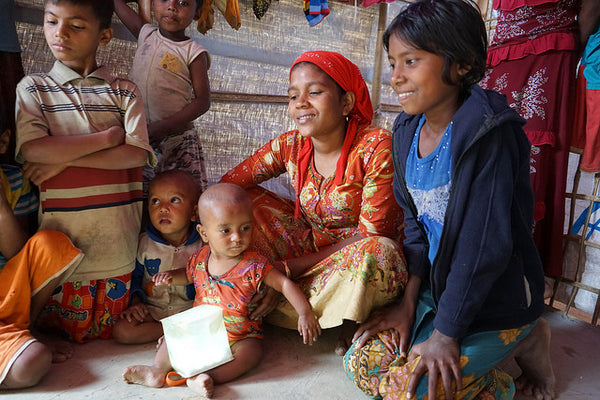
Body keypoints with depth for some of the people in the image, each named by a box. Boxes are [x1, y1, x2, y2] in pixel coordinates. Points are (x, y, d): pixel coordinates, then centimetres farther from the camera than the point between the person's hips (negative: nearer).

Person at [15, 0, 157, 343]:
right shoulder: (33, 88, 7)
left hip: (116, 246, 1)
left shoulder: (123, 92, 7)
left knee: (108, 337, 13)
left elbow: (137, 154, -7)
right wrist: (109, 136, -9)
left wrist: (66, 158, -12)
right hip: (61, 243, 0)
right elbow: (32, 150, -10)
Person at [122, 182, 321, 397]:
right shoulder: (199, 259, -5)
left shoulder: (253, 265, -18)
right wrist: (171, 275, -2)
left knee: (251, 351, -32)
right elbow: (188, 275, 20)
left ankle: (206, 378, -39)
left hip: (240, 336, -5)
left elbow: (284, 284, -16)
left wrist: (304, 313, -28)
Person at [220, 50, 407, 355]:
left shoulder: (377, 146, -20)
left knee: (375, 253, -39)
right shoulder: (290, 146, -7)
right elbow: (225, 189, -2)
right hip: (313, 247, 4)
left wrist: (290, 267, -23)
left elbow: (370, 235, -21)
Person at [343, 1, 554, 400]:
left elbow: (485, 243, -24)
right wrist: (409, 301, -1)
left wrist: (446, 333, -18)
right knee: (362, 362, -1)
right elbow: (416, 223, 4)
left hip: (498, 295, -6)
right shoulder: (407, 131, 0)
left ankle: (523, 342, 7)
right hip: (436, 283, 7)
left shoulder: (489, 132, -23)